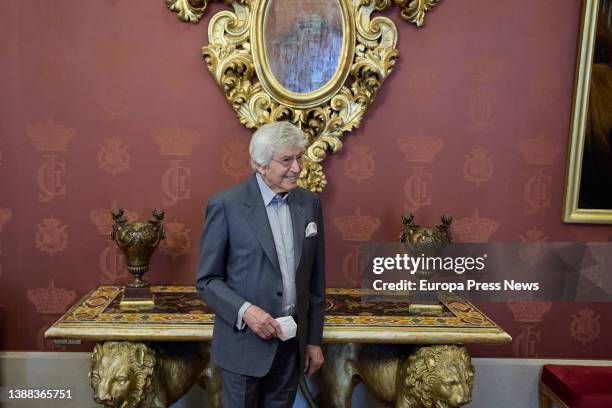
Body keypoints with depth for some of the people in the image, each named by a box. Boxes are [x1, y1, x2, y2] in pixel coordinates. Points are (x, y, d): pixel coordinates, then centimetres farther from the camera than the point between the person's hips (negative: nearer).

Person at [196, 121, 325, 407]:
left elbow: (315, 279, 7)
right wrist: (245, 311, -22)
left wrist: (314, 339, 8)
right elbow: (207, 280, -7)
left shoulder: (310, 203, 2)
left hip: (293, 343, 4)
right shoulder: (226, 205, -11)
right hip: (245, 343, -4)